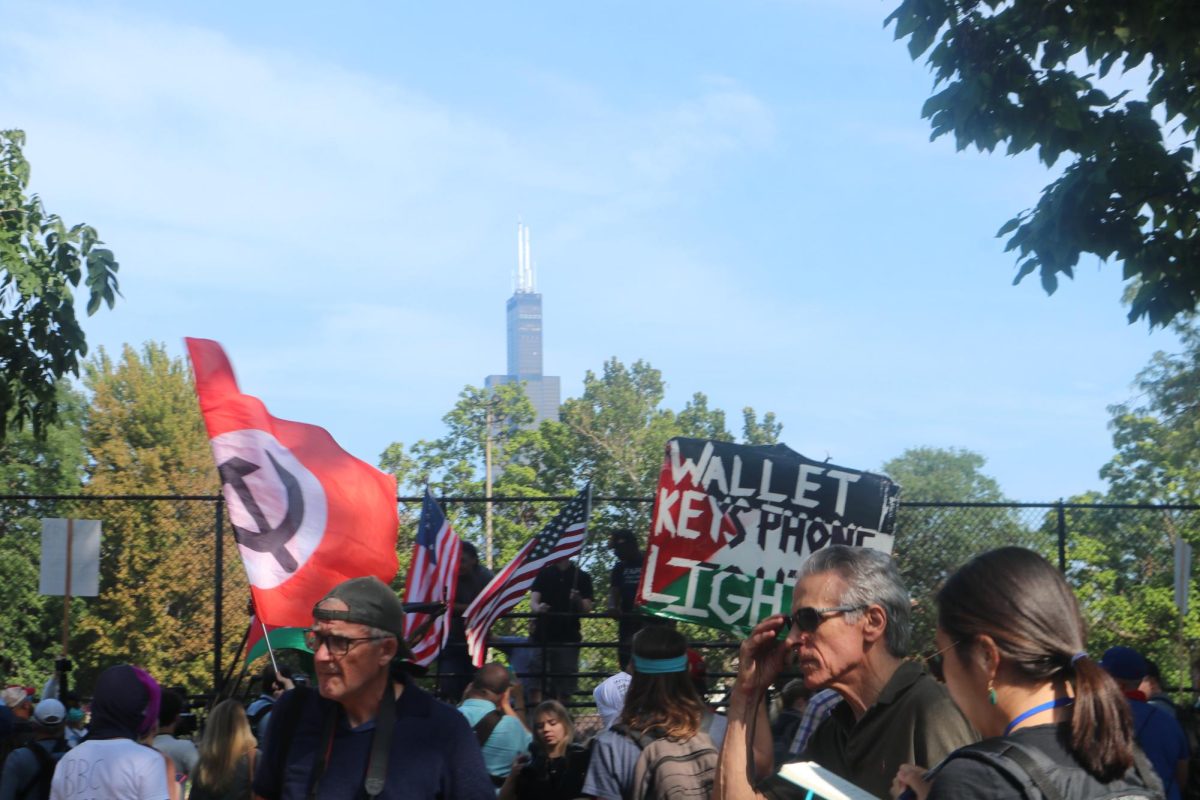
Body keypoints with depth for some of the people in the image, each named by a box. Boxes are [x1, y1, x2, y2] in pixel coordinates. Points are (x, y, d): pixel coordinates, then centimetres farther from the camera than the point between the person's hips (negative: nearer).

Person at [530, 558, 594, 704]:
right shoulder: (544, 574, 10)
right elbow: (533, 601, 0)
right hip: (544, 636, 0)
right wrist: (537, 607, -23)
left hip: (569, 637, 0)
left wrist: (578, 600, -19)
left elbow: (587, 608, 3)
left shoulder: (581, 577, 8)